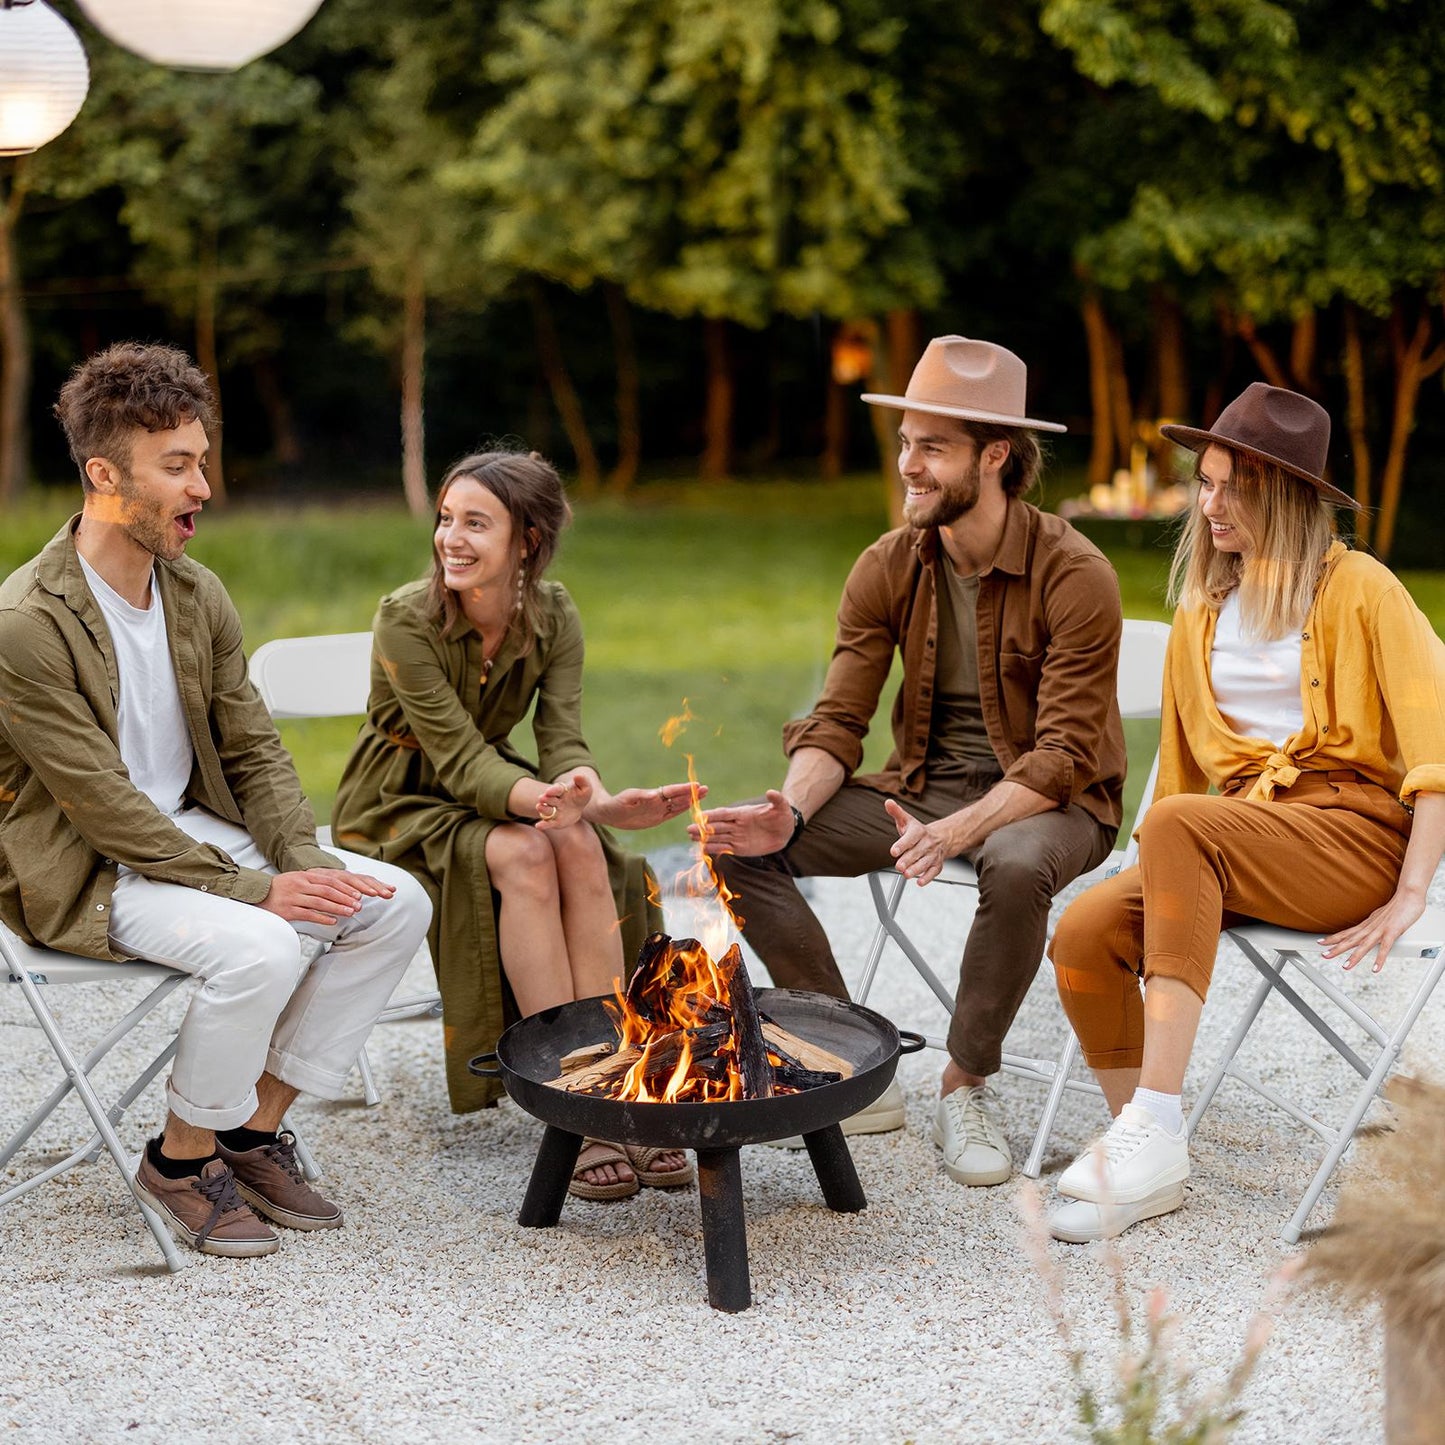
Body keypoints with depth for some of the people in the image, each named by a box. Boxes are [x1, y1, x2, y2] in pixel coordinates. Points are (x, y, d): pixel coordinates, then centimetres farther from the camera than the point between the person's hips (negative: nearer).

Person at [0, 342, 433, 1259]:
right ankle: (181, 1158, -5)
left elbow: (254, 752, 7)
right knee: (260, 947, -32)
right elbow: (104, 808, -22)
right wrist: (256, 888, -24)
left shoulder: (198, 595, 4)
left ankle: (257, 1130, 3)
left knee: (395, 903, -8)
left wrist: (307, 862, -12)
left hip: (194, 831, 8)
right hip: (83, 873, -8)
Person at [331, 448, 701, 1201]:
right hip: (398, 807, -4)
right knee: (522, 855, -33)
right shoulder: (405, 619, -22)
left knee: (582, 847, -29)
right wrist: (539, 799, -48)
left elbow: (562, 741, -16)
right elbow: (458, 757, -27)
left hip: (485, 791, 4)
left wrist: (598, 801, -40)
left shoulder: (553, 615, -9)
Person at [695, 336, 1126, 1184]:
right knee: (742, 846, -14)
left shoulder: (1074, 574, -16)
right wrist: (790, 810, -23)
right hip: (922, 786, 5)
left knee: (1018, 866, -41)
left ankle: (968, 1084, -16)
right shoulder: (887, 570, -1)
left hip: (1050, 799, -5)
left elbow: (1064, 754, -20)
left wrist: (959, 830, -36)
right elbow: (836, 723, -1)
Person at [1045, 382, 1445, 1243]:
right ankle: (1153, 1173, -11)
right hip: (1242, 830, 5)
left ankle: (1155, 1128, -35)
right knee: (1086, 930, -24)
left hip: (1355, 833, -5)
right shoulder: (1202, 606, 20)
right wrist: (1160, 876, 11)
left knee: (1180, 824, -35)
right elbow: (1184, 753, 25)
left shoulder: (1358, 589, 1)